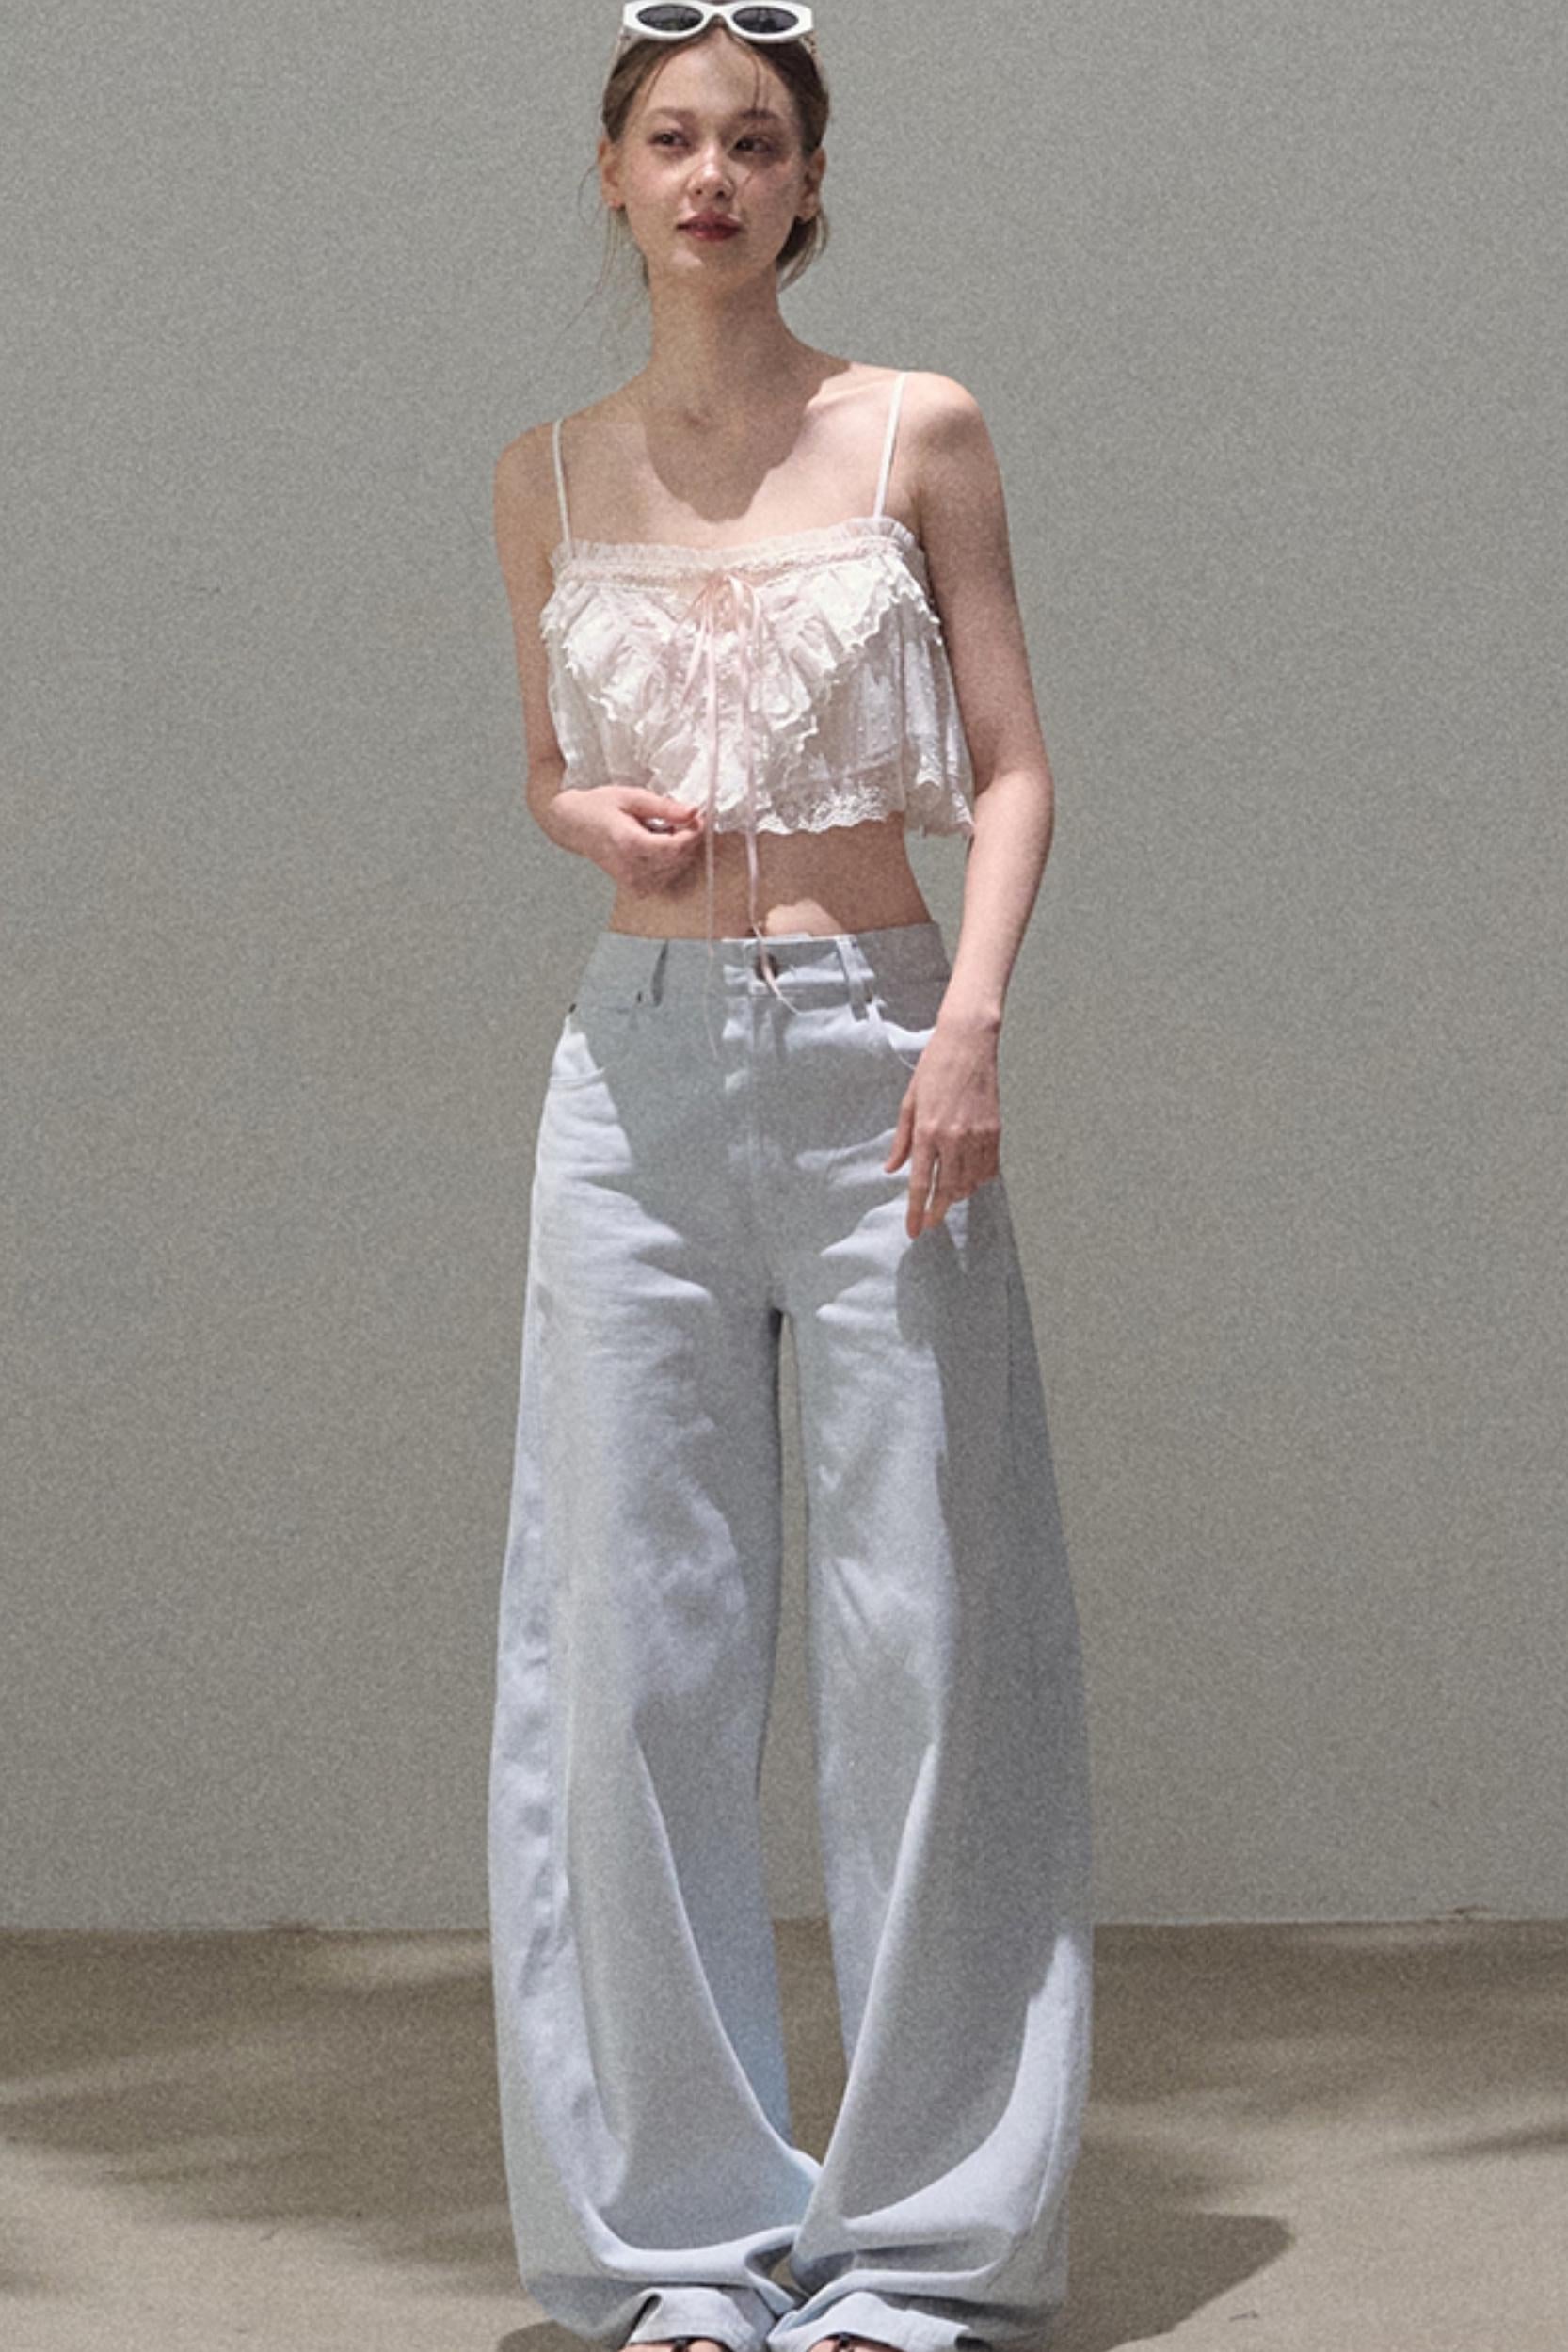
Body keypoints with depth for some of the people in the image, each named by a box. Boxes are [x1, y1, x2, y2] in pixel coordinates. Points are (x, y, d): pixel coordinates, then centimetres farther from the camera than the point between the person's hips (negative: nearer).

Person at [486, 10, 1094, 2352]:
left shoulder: (918, 434, 3)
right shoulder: (548, 476, 10)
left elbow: (1012, 766, 2)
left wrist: (973, 1016, -12)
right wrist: (602, 823, -3)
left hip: (875, 1044, -2)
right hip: (640, 1058, 2)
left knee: (922, 1625, -4)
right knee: (636, 1643, 0)